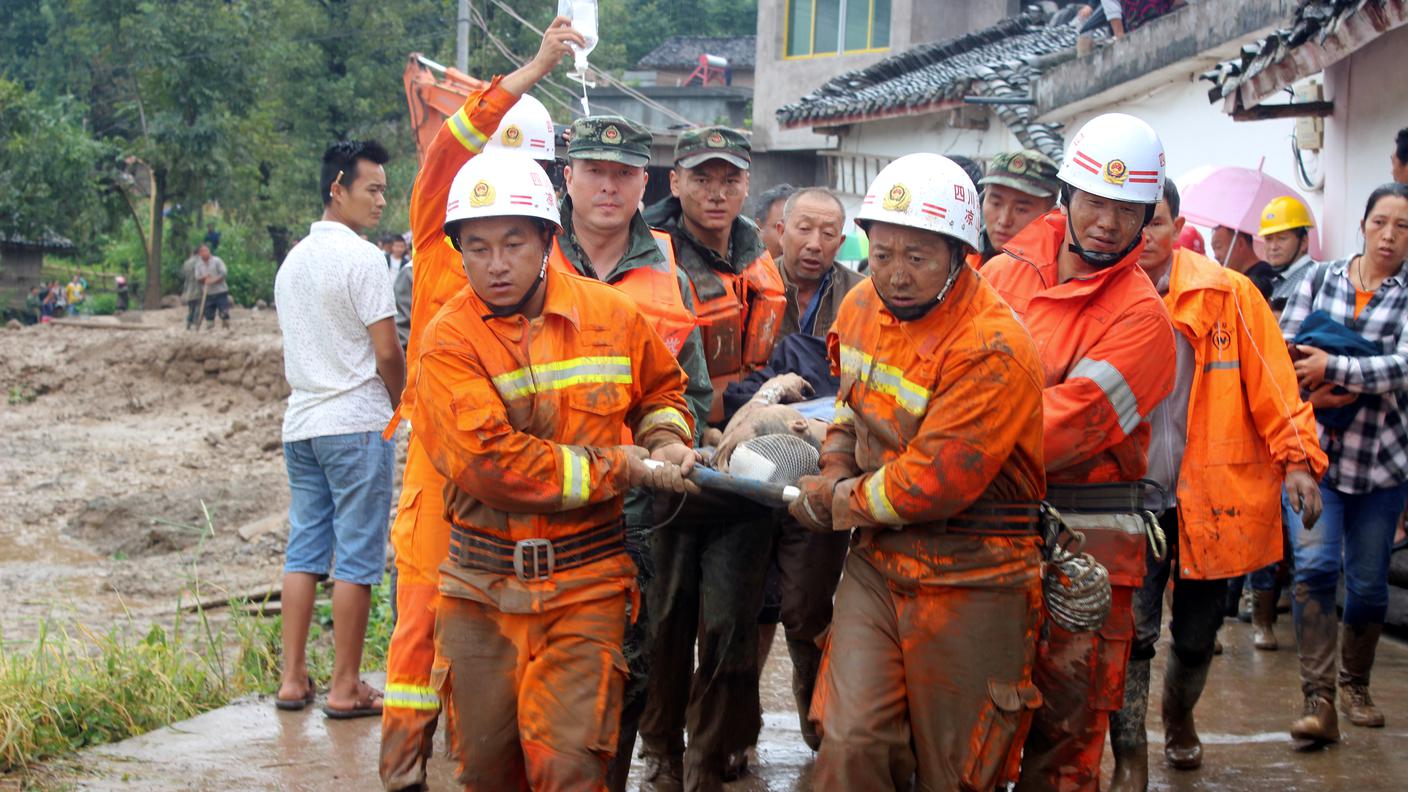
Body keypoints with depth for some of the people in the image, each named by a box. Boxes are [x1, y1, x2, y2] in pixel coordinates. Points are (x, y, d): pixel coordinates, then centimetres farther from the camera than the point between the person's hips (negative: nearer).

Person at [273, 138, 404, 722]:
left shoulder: (292, 262, 14)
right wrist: (400, 402, 4)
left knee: (304, 550, 11)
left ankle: (293, 679, 12)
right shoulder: (362, 259, -12)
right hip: (357, 422, -8)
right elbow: (387, 351, -13)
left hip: (301, 423, 8)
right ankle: (346, 688, 0)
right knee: (358, 557, -2)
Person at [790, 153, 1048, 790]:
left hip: (970, 582, -6)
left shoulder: (994, 351, -22)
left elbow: (929, 485, -22)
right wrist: (836, 463, 8)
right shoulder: (863, 305, 4)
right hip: (876, 564, 6)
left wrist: (832, 501, -7)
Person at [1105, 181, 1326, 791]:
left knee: (1196, 634, 14)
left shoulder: (1229, 295, -5)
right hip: (1133, 502, 0)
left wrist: (1296, 459, -10)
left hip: (1212, 499, 1)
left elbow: (1270, 382, -3)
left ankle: (1179, 718, 45)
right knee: (1131, 629, -10)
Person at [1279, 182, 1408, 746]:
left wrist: (1331, 369, -20)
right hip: (1314, 447, 0)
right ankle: (1318, 699, -13)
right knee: (1314, 564, -14)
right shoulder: (1320, 280, 6)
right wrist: (1312, 393, -14)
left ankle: (1356, 685, 30)